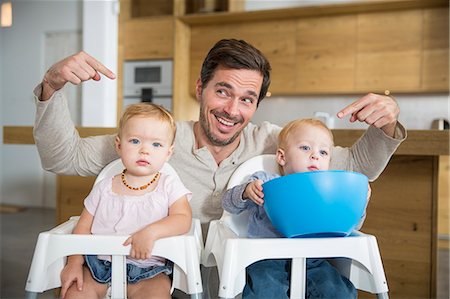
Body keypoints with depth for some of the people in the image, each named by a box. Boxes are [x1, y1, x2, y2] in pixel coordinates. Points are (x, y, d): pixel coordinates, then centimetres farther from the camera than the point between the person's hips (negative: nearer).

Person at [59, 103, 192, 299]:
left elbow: (183, 219, -14)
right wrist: (74, 263, -2)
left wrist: (150, 232, -29)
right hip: (100, 264, 2)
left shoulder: (169, 185, -1)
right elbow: (83, 227, 9)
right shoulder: (104, 188, 5)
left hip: (148, 270, -2)